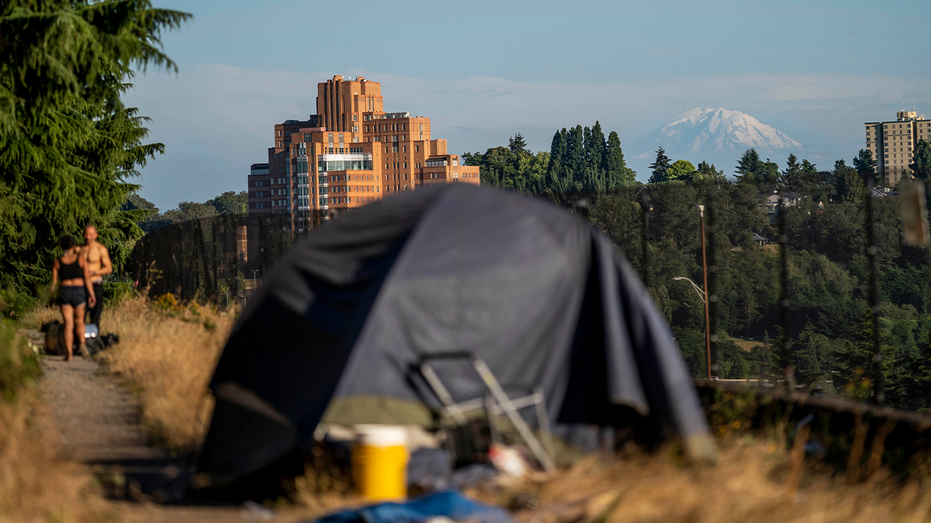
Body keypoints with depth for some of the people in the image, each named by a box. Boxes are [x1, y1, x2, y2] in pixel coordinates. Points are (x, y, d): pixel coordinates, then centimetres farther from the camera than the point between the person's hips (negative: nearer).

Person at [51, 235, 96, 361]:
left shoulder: (57, 262, 0)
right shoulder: (81, 259, -1)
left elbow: (54, 281, 2)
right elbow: (87, 278, -4)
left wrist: (52, 294, 18)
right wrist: (91, 295, 0)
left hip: (64, 293, 0)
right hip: (79, 292, 0)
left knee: (68, 325, 2)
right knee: (79, 321, 18)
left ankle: (69, 354, -8)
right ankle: (82, 344, -7)